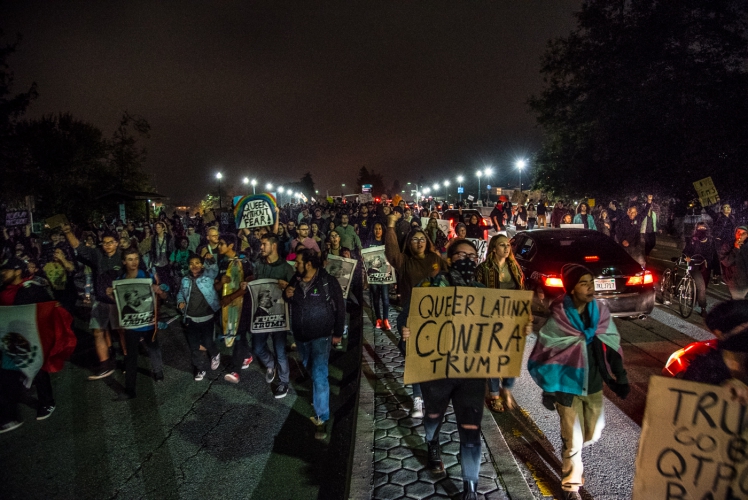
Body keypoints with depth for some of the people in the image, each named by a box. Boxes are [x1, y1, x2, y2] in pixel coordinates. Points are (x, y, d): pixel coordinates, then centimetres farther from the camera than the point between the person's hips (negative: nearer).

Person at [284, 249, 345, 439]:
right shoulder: (296, 280, 0)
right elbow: (290, 301, 17)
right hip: (300, 335, 6)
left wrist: (338, 333, -7)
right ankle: (317, 400, 47)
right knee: (309, 370, 22)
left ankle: (321, 418, -5)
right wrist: (287, 295, -8)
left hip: (321, 335, -6)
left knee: (319, 376, -13)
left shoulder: (328, 281, -15)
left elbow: (340, 308, -8)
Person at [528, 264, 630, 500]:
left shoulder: (600, 313, -6)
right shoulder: (558, 318, -18)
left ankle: (570, 454, 51)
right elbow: (545, 354, -12)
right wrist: (549, 389, -11)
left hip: (594, 385, 5)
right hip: (568, 386, -4)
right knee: (573, 439, 4)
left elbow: (612, 347, 5)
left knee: (593, 433, 19)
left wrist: (620, 378, 3)